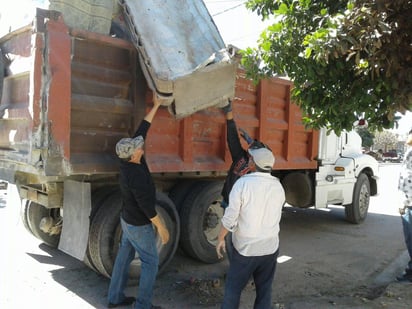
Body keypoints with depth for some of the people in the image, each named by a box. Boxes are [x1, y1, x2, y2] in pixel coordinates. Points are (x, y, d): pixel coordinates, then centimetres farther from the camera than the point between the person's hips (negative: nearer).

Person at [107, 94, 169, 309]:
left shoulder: (129, 161, -7)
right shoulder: (136, 175, -32)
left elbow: (142, 130, -1)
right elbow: (147, 206, -28)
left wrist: (156, 106, 4)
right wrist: (161, 227, -19)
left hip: (127, 219, 9)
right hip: (139, 225, -9)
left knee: (124, 256, 18)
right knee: (150, 262, 4)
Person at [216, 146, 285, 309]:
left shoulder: (243, 183, -16)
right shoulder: (278, 187, -1)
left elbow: (230, 217, -14)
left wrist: (220, 238, -2)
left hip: (245, 247, -3)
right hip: (270, 247, 4)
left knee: (233, 288, 10)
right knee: (264, 289, 15)